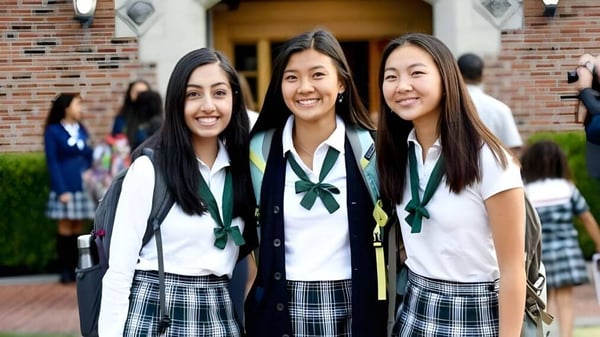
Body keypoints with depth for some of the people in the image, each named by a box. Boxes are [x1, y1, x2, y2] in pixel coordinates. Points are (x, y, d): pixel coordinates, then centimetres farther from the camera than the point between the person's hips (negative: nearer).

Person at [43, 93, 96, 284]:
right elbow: (52, 162, -6)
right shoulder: (53, 131, -1)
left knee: (79, 227, 5)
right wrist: (61, 190, -14)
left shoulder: (81, 130, 14)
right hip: (65, 187, -4)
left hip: (83, 186, 4)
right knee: (65, 227, -2)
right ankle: (65, 270, 3)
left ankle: (77, 268, 9)